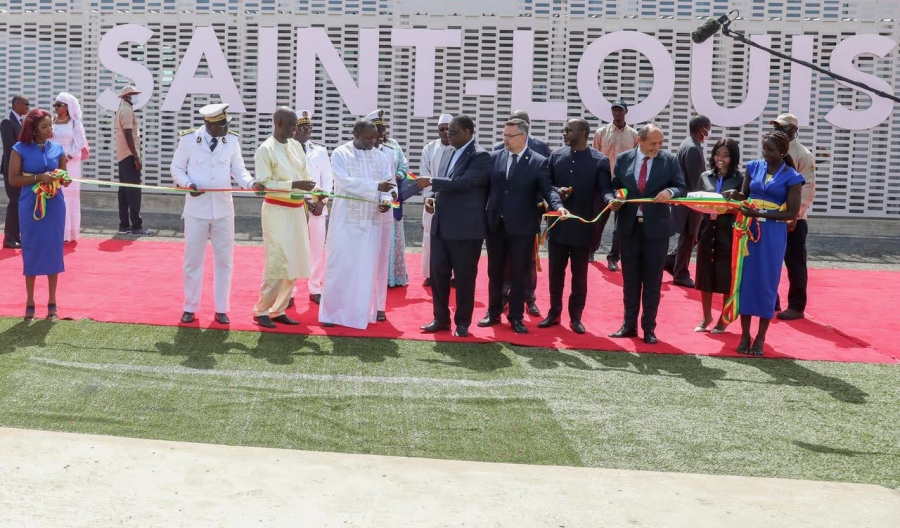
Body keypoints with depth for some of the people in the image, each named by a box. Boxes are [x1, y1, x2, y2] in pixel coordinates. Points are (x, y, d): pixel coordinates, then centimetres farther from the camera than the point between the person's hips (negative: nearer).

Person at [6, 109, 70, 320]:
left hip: (54, 205, 2)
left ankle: (52, 302, 13)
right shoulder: (20, 149, -3)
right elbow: (12, 179, -7)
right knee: (31, 251, 3)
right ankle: (30, 302, 14)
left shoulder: (57, 149, 5)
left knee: (53, 250, 4)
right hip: (30, 206, -2)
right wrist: (39, 177, -19)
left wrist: (63, 180, -10)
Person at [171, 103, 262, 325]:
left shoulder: (232, 140, -3)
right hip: (196, 209, -2)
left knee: (224, 260, 8)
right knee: (193, 260, 8)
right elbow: (176, 168, 1)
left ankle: (221, 310, 20)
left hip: (223, 208, 2)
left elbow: (238, 170, 1)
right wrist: (187, 184, -17)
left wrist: (251, 183, -19)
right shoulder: (189, 139, -9)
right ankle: (190, 308, 22)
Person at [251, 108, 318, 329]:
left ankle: (278, 310, 20)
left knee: (294, 263, 10)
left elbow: (305, 175, 14)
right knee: (277, 263, -7)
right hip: (277, 211, -7)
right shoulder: (265, 150, -11)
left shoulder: (296, 146, 9)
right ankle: (261, 310, 6)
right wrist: (294, 185, -24)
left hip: (297, 210, 7)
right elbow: (264, 184, -17)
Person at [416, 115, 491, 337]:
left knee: (464, 277, 3)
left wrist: (431, 181, -21)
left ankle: (462, 322, 15)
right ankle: (441, 319, 21)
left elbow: (463, 182, -24)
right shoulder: (449, 152, 13)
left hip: (465, 228, -7)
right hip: (441, 225, 7)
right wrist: (433, 198, 1)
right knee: (438, 274, 10)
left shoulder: (480, 156, -11)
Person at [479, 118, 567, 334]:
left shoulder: (539, 162, -5)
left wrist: (558, 206, -32)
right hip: (495, 225, 3)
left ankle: (516, 317, 16)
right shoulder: (494, 157, 5)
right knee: (494, 272, 13)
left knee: (518, 275, 5)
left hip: (522, 227, -3)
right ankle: (493, 312, 27)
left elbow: (547, 189, -13)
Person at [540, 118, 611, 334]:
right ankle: (554, 312, 24)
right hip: (557, 225, 3)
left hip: (582, 227, -3)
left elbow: (604, 190, -10)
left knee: (579, 274, 7)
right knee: (555, 272, 11)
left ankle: (576, 317, 18)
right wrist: (556, 192, -12)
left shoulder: (599, 161, -6)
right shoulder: (556, 155, 4)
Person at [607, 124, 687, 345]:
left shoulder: (669, 160, -2)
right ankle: (629, 325, 20)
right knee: (630, 279, 9)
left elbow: (681, 187, 0)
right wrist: (612, 200, -16)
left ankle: (649, 328, 14)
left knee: (653, 280, 5)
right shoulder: (623, 159, 1)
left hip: (656, 228, -1)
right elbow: (612, 187, 6)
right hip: (629, 226, 1)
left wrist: (670, 191, -22)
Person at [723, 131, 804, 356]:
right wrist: (736, 196, -9)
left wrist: (760, 213, -18)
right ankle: (745, 335, 12)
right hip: (750, 230, 3)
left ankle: (760, 337, 10)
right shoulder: (754, 167, 6)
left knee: (767, 282, 2)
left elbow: (792, 213, -9)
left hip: (773, 234, -3)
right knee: (746, 279, 3)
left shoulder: (791, 177, -5)